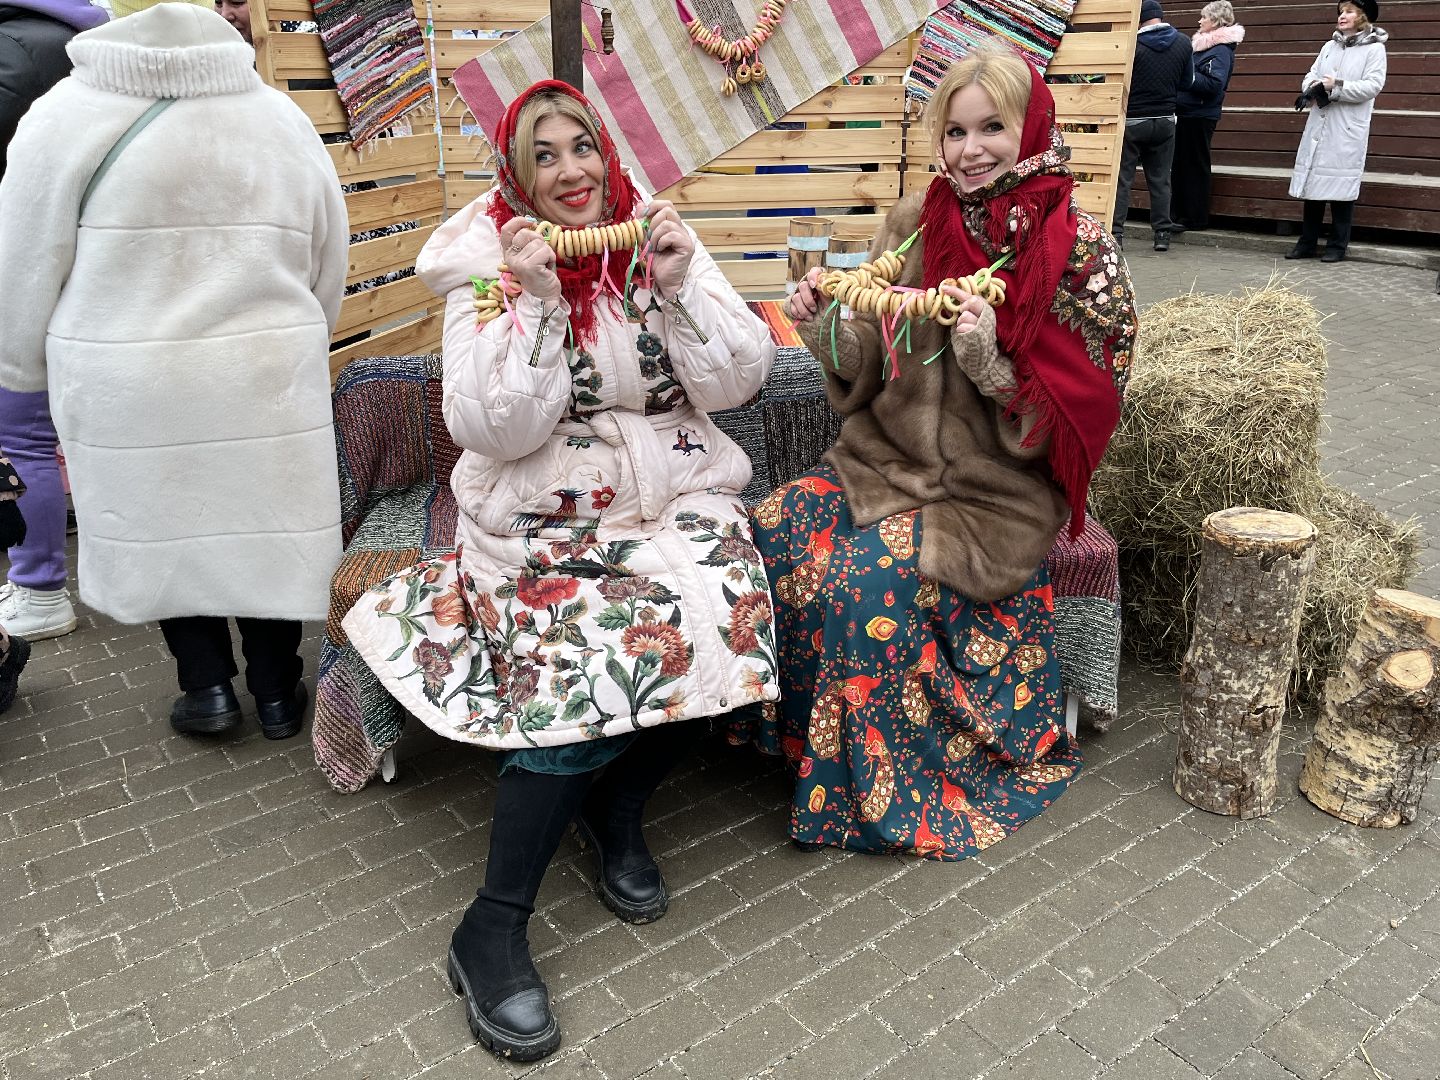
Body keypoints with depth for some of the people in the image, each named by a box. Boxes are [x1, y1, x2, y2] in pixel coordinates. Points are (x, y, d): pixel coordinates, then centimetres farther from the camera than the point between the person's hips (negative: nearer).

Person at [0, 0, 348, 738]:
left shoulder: (64, 119, -4)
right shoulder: (283, 119, 4)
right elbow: (327, 274, 8)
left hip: (129, 384, -2)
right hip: (266, 379, 2)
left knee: (161, 523, 14)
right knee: (263, 522, 12)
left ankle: (208, 684, 18)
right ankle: (277, 692, 22)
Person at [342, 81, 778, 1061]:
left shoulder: (659, 239, 7)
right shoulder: (488, 267, 0)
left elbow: (738, 381, 0)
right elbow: (494, 429, -12)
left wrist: (680, 283, -12)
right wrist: (533, 301, -19)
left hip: (677, 499, 3)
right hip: (546, 519, -3)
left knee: (709, 628, -25)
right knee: (586, 668, -27)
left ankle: (618, 808, 6)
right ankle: (493, 931, -10)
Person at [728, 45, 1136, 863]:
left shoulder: (1079, 251, -8)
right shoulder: (917, 222, 3)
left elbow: (1076, 413, -10)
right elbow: (869, 366, 7)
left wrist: (989, 359, -26)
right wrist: (827, 326, -14)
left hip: (996, 491, -5)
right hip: (887, 459, 5)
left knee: (862, 582, -27)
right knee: (762, 538, -16)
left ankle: (870, 791, -1)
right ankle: (797, 737, 7)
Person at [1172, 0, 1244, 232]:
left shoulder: (1222, 50, -11)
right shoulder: (1202, 44, 15)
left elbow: (1214, 84, -22)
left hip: (1200, 116, -9)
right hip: (1186, 113, 9)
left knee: (1195, 166, -3)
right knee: (1179, 164, 11)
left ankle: (1196, 219, 3)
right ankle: (1178, 215, 18)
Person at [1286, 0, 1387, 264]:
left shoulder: (1374, 48, -1)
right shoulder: (1329, 47, 17)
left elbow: (1373, 85, -10)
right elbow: (1311, 75, 11)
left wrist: (1336, 87, -17)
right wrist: (1312, 88, -12)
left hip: (1347, 131, -5)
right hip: (1318, 127, 5)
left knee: (1341, 186, -3)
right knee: (1312, 182, 6)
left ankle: (1338, 245, 5)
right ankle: (1307, 242, 13)